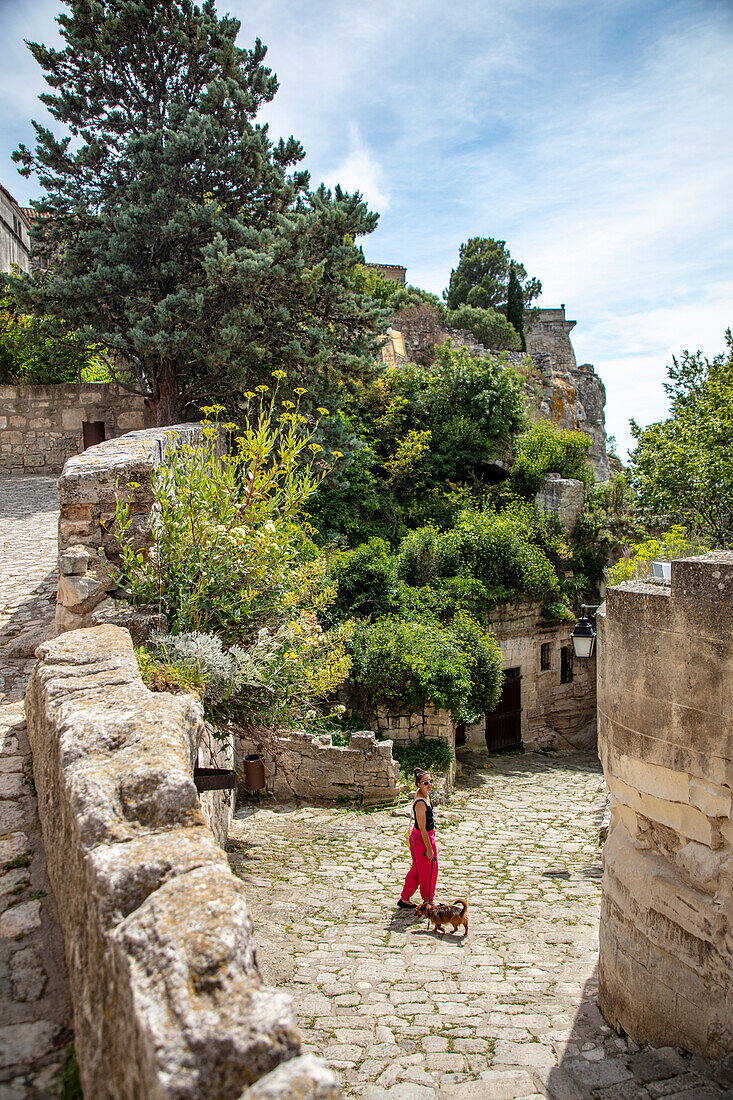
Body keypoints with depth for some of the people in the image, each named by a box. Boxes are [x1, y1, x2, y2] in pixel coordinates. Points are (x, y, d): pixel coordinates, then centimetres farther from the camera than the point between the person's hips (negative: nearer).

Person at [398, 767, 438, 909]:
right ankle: (428, 902, 31)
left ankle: (404, 900, 33)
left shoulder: (421, 794, -1)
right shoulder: (420, 803, -31)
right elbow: (422, 829, -26)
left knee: (417, 869, 21)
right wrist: (429, 849, -20)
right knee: (428, 871, 11)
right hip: (423, 839, -9)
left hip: (416, 837, 9)